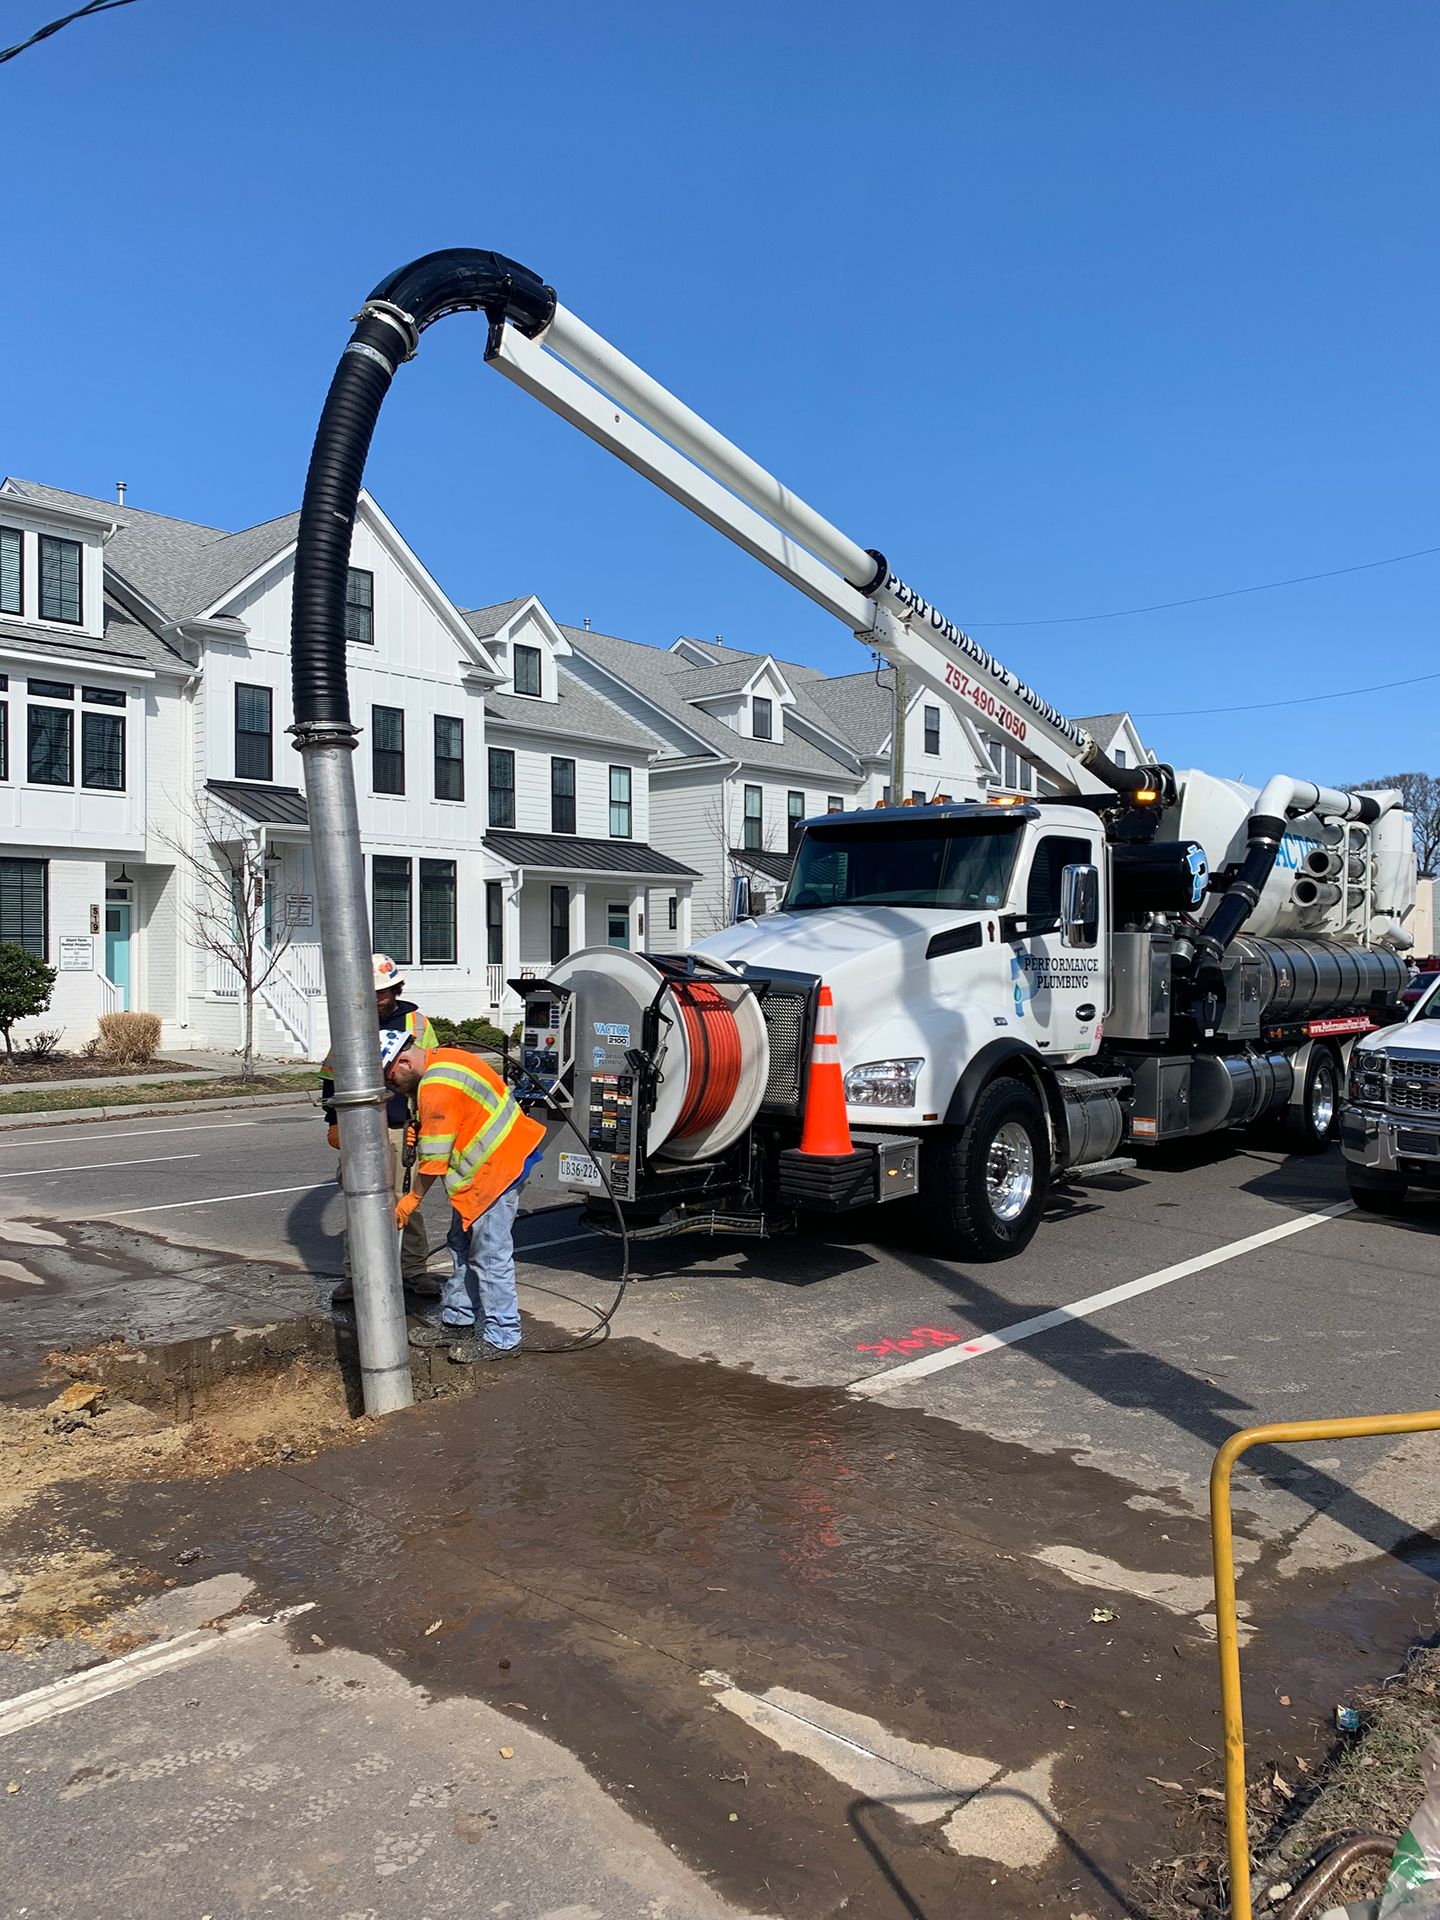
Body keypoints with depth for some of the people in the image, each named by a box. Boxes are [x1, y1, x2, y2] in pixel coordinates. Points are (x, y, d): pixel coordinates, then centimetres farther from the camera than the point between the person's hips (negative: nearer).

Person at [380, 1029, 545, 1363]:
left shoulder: (436, 1088, -22)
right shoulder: (442, 1059, 9)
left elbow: (435, 1157, -16)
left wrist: (412, 1198, -4)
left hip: (496, 1169, -11)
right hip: (487, 1164, 11)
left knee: (490, 1254, -5)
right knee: (462, 1245, 17)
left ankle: (502, 1339, 2)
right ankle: (457, 1322, 28)